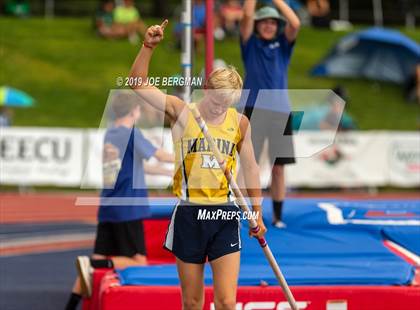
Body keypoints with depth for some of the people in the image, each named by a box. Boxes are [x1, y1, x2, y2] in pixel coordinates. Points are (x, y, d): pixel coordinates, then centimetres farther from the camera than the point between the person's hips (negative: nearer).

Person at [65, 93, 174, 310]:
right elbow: (161, 156, -3)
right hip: (128, 210, -8)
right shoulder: (131, 134, -7)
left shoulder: (109, 135, 16)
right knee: (138, 262, -5)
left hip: (107, 209, 8)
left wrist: (170, 173, 27)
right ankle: (91, 264, -23)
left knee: (99, 260, 7)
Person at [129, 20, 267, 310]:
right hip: (189, 214, -1)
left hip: (225, 215, 1)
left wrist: (257, 213, 15)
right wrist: (148, 47, -20)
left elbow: (250, 168, 13)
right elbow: (138, 84, -7)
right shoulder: (181, 113, -3)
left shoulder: (240, 123, 2)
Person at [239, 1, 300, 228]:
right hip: (253, 110, -2)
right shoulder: (250, 44, 8)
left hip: (280, 111, 2)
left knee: (278, 167, 3)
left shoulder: (283, 44, 11)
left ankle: (277, 216, 10)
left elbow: (295, 24, -6)